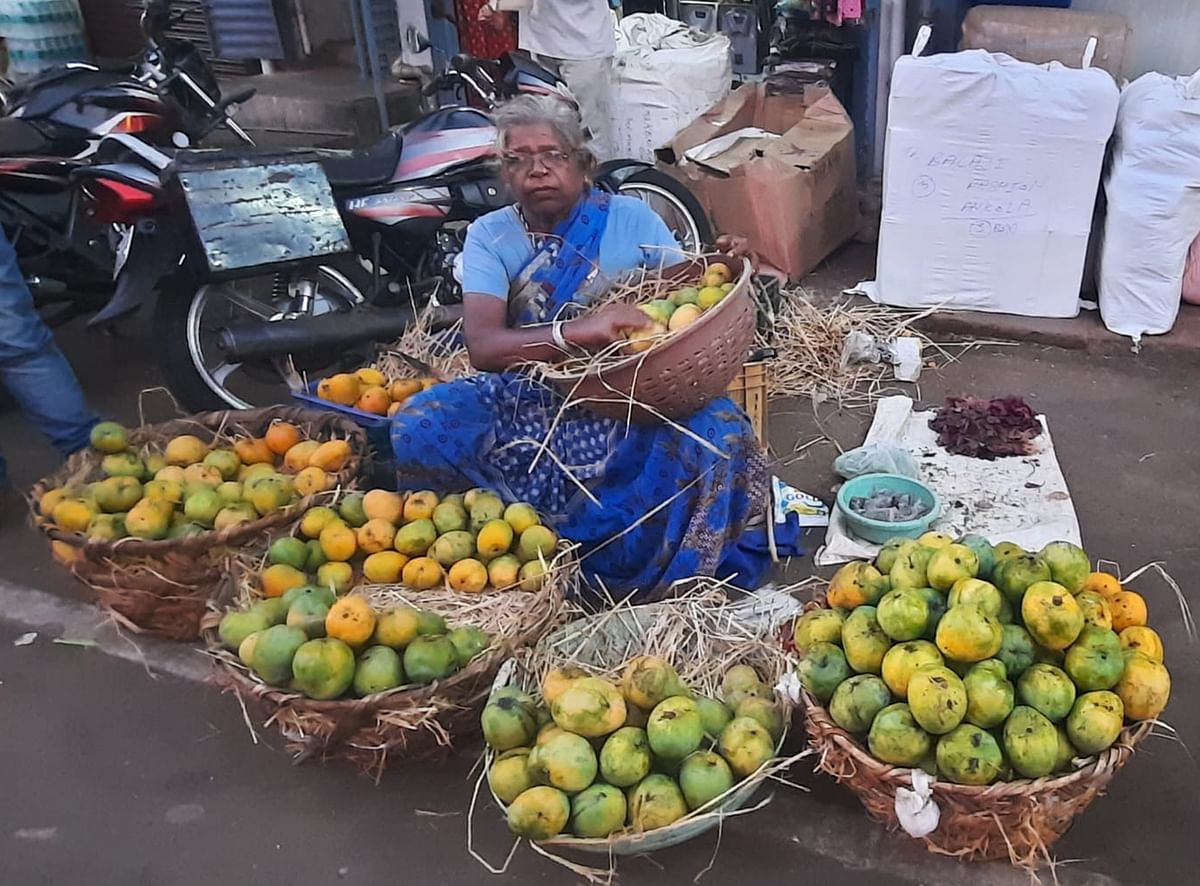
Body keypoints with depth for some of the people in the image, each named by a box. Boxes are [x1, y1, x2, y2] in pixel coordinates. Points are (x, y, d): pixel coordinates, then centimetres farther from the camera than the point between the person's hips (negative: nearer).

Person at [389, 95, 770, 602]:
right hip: (529, 399, 0)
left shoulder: (631, 218, 4)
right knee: (419, 430, -24)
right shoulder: (489, 236, 1)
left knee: (719, 433, -29)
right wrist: (576, 332, -30)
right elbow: (483, 345, -14)